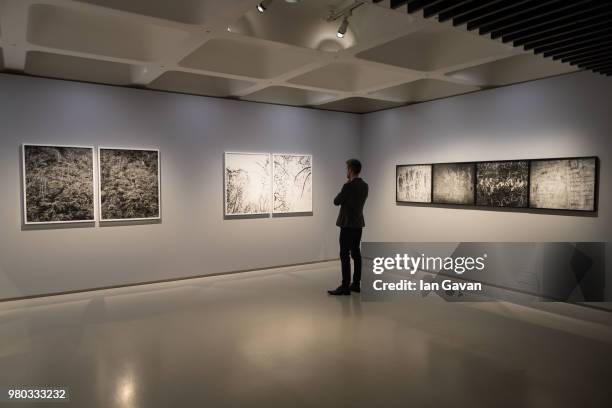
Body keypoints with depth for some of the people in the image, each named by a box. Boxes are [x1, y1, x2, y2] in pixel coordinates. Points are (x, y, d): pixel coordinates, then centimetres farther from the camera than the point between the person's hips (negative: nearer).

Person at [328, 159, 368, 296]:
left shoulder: (348, 186, -18)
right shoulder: (364, 185, 8)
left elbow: (336, 202, -8)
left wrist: (341, 193, 7)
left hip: (348, 224, -8)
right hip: (358, 224, 9)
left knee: (345, 255, -5)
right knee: (355, 253, 11)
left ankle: (345, 287, -4)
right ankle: (356, 284, 16)